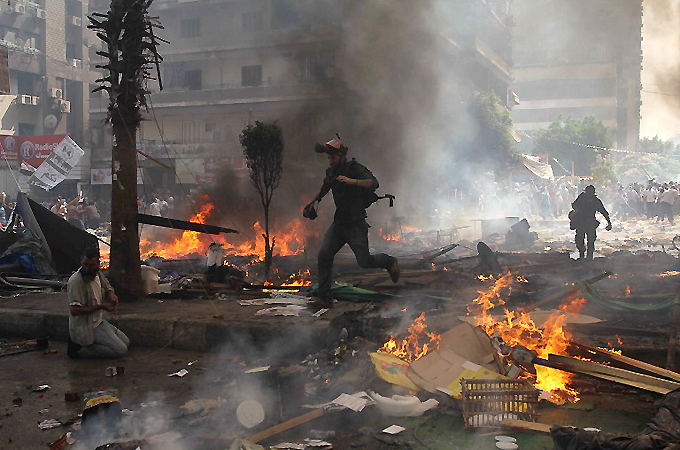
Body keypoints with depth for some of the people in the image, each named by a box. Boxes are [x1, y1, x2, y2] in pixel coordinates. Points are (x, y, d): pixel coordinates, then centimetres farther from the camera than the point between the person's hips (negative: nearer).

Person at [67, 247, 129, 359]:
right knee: (121, 350, -11)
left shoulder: (97, 274, 2)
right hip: (85, 327, -9)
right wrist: (100, 306, -22)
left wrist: (111, 295, -4)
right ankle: (80, 349, -5)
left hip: (98, 322, 9)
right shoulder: (76, 280, -24)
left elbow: (107, 288, 21)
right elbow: (74, 310, -29)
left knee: (126, 342, 16)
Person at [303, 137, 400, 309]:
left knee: (364, 261, -6)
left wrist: (351, 181, -36)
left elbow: (373, 183, -28)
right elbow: (325, 187, 32)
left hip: (356, 224, -6)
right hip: (338, 223, 6)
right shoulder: (331, 172, 10)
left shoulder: (355, 169, -12)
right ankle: (325, 299, -2)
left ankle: (389, 262, 27)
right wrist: (315, 201, 19)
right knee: (324, 256, -7)